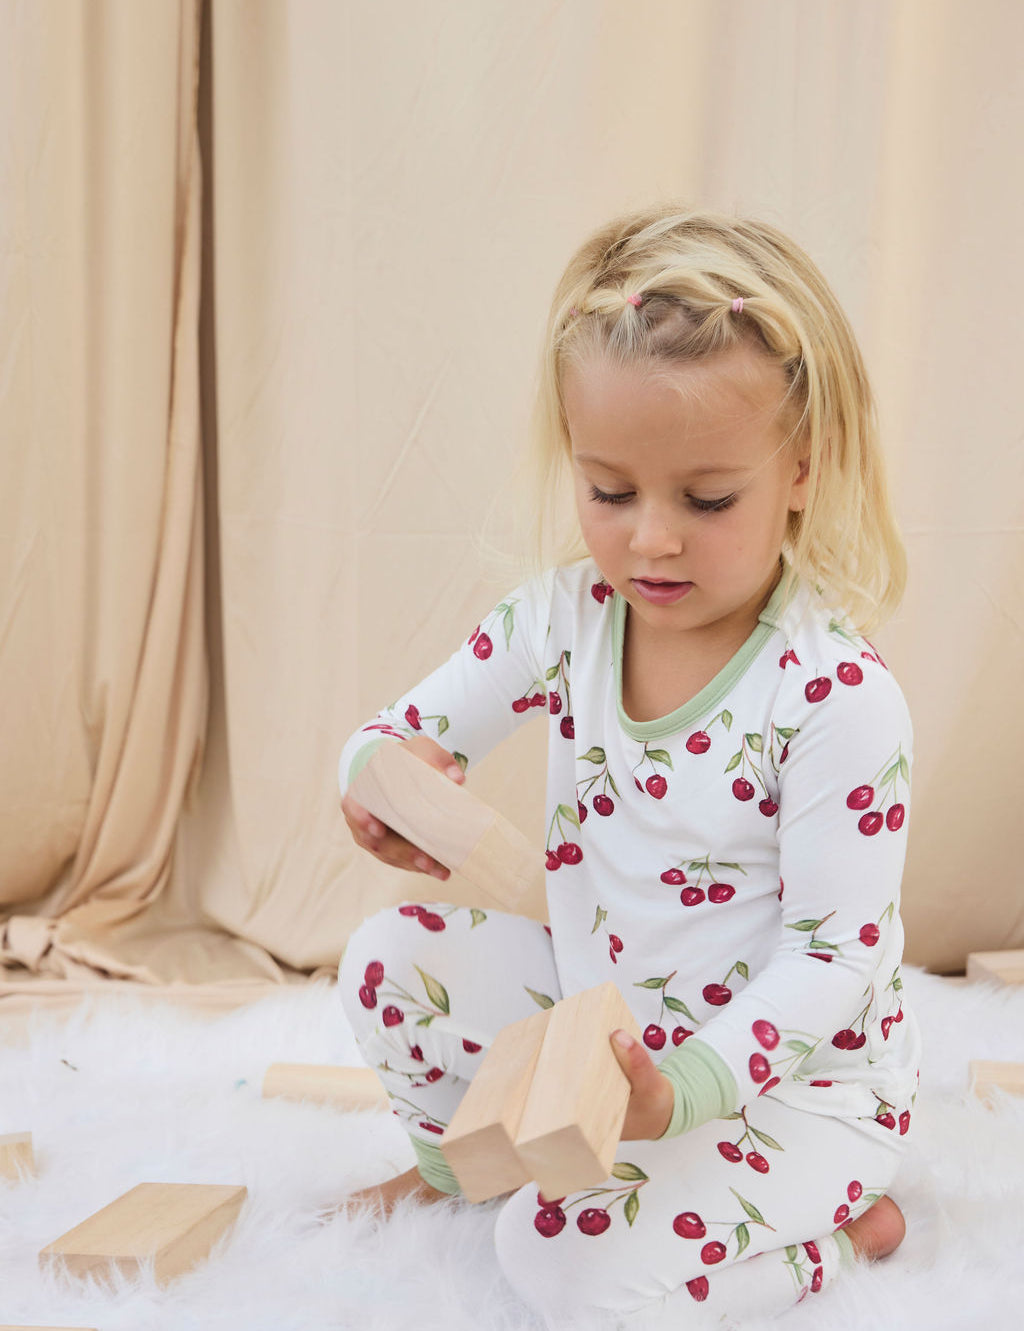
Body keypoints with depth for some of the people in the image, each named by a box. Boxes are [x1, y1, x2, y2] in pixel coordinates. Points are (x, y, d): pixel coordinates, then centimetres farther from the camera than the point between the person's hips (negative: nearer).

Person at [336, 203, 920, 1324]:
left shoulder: (839, 696, -27)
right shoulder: (564, 614, -9)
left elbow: (832, 960, -24)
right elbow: (410, 729, 0)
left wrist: (683, 1087, -38)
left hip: (786, 1068, -6)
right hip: (593, 1003, 6)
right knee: (391, 960, -8)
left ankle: (829, 1217, 2)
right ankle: (459, 1158, 20)